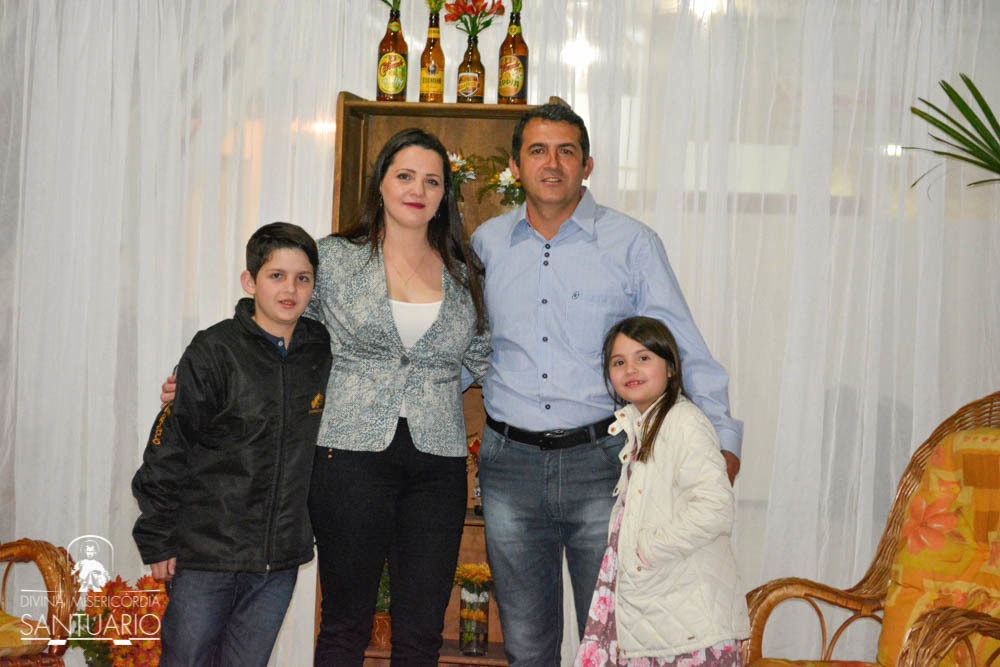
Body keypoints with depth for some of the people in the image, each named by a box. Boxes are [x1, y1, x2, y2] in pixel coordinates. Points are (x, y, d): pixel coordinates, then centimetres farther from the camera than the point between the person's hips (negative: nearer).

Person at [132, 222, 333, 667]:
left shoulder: (322, 351, 4)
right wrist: (156, 538, -6)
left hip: (280, 559, 4)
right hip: (205, 550, -3)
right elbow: (167, 447, -6)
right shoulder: (215, 352, -8)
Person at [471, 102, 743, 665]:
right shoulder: (487, 243, 8)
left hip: (601, 460, -2)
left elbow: (682, 345, 0)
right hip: (510, 461, 3)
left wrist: (722, 439, -5)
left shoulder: (632, 243, -1)